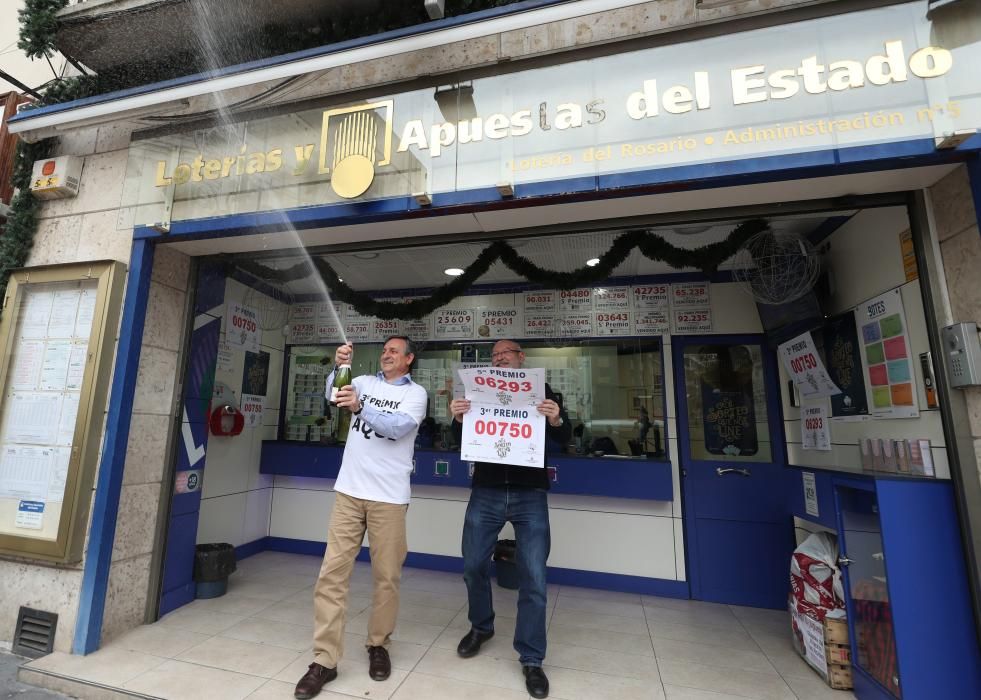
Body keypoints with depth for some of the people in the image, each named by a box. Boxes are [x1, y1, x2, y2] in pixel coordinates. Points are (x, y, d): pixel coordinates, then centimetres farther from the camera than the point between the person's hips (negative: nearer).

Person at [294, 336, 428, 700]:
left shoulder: (416, 393, -1)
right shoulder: (364, 382, 12)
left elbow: (398, 428, -16)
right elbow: (332, 396, 0)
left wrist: (360, 407, -28)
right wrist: (338, 367, -16)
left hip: (389, 497, -2)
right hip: (349, 491, 3)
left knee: (387, 575, 8)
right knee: (332, 572, 1)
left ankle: (378, 644, 29)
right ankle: (324, 660, 14)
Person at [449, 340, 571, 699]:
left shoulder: (540, 390, 5)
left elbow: (564, 439, 2)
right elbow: (463, 438, 7)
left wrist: (556, 420, -21)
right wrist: (458, 418, -15)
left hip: (530, 495, -2)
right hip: (486, 492, 2)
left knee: (533, 579, 1)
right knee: (473, 566, 12)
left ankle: (531, 660, 20)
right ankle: (481, 627, 39)